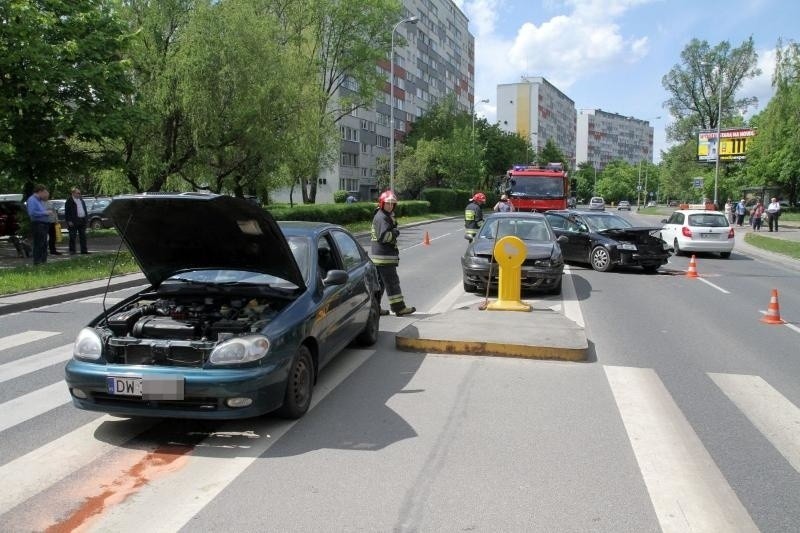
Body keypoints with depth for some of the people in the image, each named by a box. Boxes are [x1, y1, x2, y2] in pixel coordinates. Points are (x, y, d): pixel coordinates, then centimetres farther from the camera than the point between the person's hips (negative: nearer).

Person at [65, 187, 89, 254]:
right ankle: (72, 250, 1)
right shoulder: (69, 201, -5)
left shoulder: (81, 200, 18)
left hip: (82, 220, 7)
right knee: (72, 237, -3)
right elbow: (67, 212, -8)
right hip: (74, 221, -7)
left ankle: (84, 250, 12)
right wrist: (69, 221, -15)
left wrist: (85, 219, 14)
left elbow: (85, 210, 22)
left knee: (83, 236, 8)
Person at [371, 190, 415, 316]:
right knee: (392, 281, -5)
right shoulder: (381, 217, -15)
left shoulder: (387, 216, 18)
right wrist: (395, 233, -11)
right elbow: (384, 236, -25)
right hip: (384, 255, -11)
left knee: (379, 282, 14)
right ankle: (399, 308, -1)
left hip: (378, 255, 11)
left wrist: (394, 232, 2)